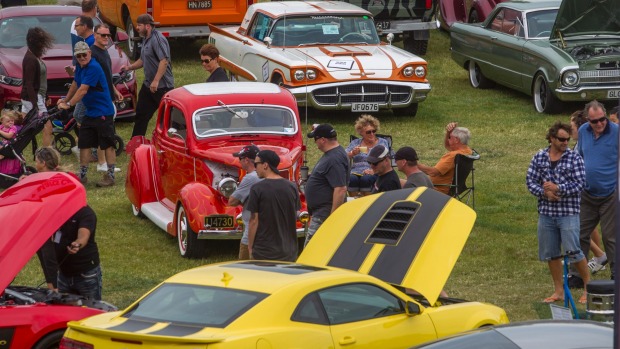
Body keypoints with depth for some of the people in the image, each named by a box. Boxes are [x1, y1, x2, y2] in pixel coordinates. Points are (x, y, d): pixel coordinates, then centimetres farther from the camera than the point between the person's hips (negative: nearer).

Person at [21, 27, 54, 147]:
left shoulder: (33, 56, 9)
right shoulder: (31, 59, -20)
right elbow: (29, 84, -22)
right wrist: (36, 106, -24)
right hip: (33, 97, -10)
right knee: (47, 128, -10)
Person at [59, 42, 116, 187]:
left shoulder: (93, 68, -19)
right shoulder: (80, 67, 9)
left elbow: (83, 90, -23)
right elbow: (75, 85, 25)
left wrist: (68, 104, -22)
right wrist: (65, 100, 28)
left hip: (103, 113, -9)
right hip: (90, 113, 9)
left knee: (108, 144, -3)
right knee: (84, 143, 9)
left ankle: (110, 176, 1)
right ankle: (82, 175, 16)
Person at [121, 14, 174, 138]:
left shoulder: (158, 39, -18)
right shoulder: (146, 40, 15)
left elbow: (164, 61, -27)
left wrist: (156, 81, -29)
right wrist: (129, 67, 11)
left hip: (162, 86, -10)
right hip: (148, 85, 11)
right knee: (141, 114, 13)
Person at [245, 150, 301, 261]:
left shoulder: (257, 189, -11)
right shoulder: (292, 187, 3)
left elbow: (254, 221, -10)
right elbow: (295, 218, 9)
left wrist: (250, 247, -1)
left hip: (263, 252, -4)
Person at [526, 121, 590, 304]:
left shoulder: (574, 158, -4)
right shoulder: (539, 157, 6)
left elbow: (580, 184, -10)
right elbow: (530, 181, 4)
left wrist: (557, 188, -18)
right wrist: (544, 192, -13)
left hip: (568, 213, -4)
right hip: (546, 212, 4)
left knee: (573, 252, -6)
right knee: (550, 253, 10)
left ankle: (588, 287, 11)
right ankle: (559, 291, 22)